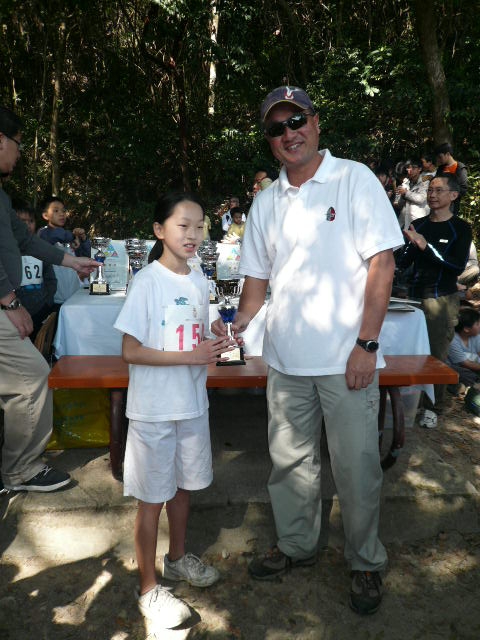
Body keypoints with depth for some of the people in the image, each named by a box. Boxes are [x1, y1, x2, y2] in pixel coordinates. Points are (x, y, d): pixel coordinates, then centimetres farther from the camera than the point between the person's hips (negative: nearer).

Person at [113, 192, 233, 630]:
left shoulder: (200, 283, 5)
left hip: (192, 403, 6)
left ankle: (178, 558, 44)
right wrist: (191, 356, -22)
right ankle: (149, 589, 26)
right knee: (153, 498, 7)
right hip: (154, 409, -6)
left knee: (184, 485, 21)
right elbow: (131, 351, -16)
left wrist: (213, 348, -7)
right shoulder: (147, 282, -14)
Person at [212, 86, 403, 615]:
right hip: (285, 358, 5)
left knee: (356, 466, 7)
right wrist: (237, 327, -2)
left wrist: (366, 343, -13)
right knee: (290, 460, 16)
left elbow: (381, 264, -7)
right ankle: (296, 546, 38)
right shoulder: (265, 202, 11)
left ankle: (366, 563, 30)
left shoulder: (354, 179, -2)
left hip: (346, 358, -4)